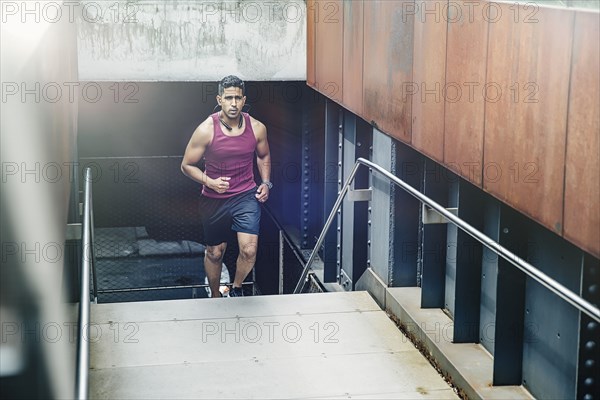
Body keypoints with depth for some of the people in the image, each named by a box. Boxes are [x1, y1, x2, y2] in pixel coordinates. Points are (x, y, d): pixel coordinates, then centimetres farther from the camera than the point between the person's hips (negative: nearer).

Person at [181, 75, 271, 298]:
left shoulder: (257, 128, -7)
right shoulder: (206, 130, -16)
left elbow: (264, 156, 14)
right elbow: (187, 165, -6)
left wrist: (265, 183, 1)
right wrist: (209, 182, -21)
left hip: (246, 196, 1)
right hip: (214, 200, -1)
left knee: (249, 250, -13)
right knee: (215, 252, 14)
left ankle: (236, 289, 18)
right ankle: (215, 296, 40)